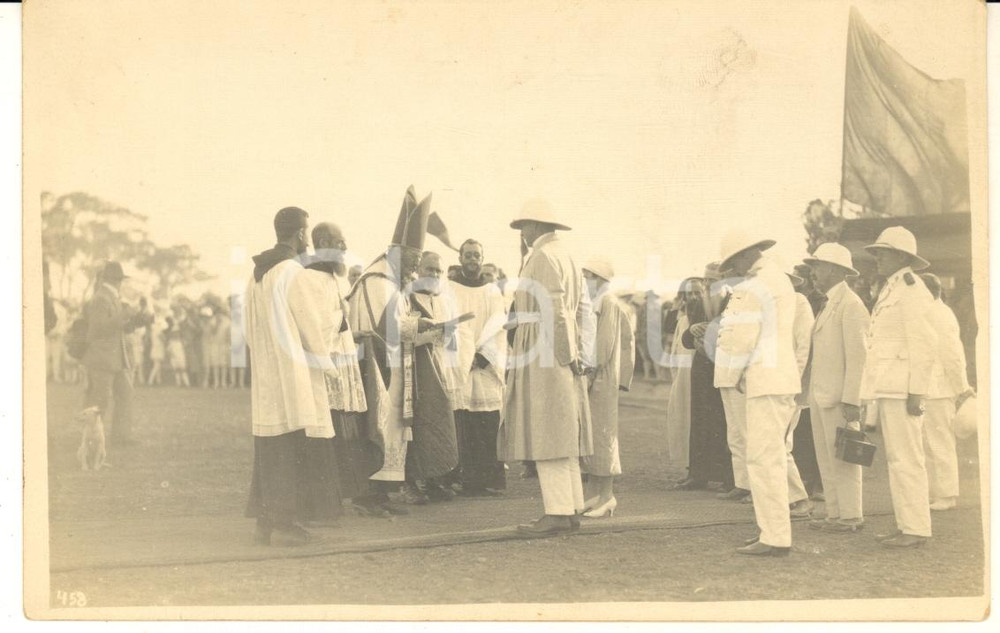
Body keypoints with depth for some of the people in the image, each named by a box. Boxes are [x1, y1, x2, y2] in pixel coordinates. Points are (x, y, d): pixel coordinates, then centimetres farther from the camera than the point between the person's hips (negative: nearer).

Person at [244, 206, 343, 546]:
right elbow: (310, 325, -12)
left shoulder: (257, 273, 12)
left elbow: (250, 326, 17)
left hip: (266, 375, 8)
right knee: (296, 449, -3)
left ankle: (265, 521, 13)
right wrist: (327, 364, 1)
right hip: (294, 375, -8)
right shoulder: (294, 273, -14)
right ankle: (285, 522, -4)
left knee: (271, 450, 11)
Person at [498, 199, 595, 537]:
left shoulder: (542, 257, -12)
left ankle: (557, 512, -10)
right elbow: (583, 308, 16)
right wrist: (577, 350, 13)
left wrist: (566, 353, -16)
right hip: (562, 355, 10)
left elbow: (554, 311, -18)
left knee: (545, 434, -9)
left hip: (544, 356, -10)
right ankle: (572, 508, 15)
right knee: (562, 434, 11)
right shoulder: (566, 256, 18)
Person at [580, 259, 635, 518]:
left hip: (601, 379, -9)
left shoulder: (608, 303, -10)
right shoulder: (594, 303, 17)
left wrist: (590, 374, -20)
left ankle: (606, 496, 0)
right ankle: (593, 493, 15)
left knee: (601, 434, -5)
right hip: (590, 377, 9)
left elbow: (604, 342, -17)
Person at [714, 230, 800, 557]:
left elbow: (738, 340, -17)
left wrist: (730, 377, -2)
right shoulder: (781, 280, 17)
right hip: (781, 379, 10)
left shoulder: (751, 290, -13)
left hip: (765, 383, -10)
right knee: (770, 459, 15)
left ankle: (775, 538, -7)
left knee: (764, 460, -8)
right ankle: (774, 530, 20)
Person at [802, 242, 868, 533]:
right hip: (820, 394, 9)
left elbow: (857, 356, -17)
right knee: (826, 459, 11)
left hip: (840, 397, -9)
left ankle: (851, 516, 3)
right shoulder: (828, 305, 18)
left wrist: (851, 400, -21)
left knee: (842, 458, -4)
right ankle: (835, 514, 17)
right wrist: (807, 384, 15)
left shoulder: (851, 305, -12)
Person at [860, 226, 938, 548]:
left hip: (902, 389, -10)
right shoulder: (891, 290, 20)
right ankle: (905, 524, 17)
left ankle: (916, 529, -4)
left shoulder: (911, 290, -10)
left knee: (906, 459, -8)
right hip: (888, 388, 10)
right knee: (897, 459, 12)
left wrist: (916, 391, -20)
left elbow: (924, 343, -17)